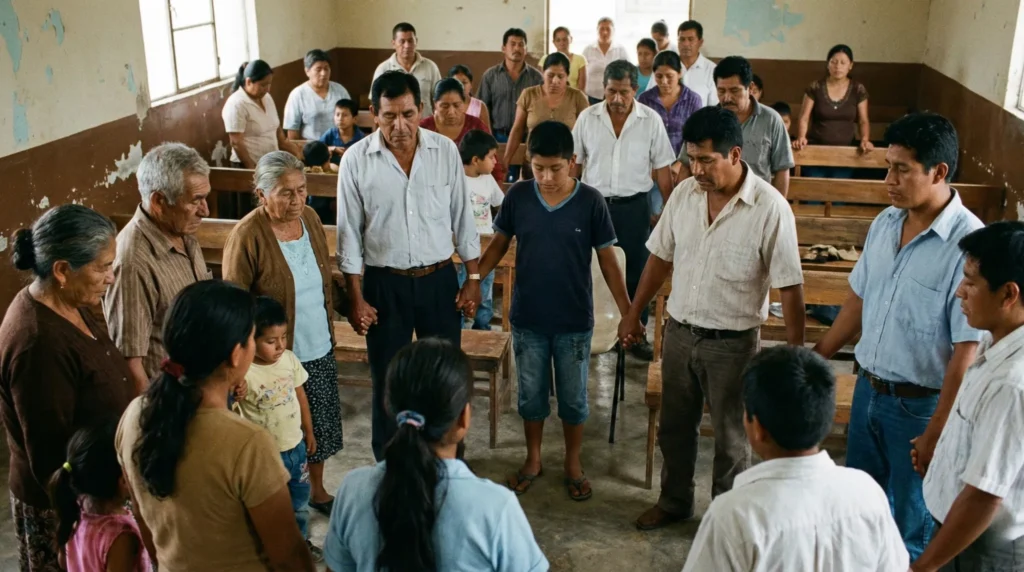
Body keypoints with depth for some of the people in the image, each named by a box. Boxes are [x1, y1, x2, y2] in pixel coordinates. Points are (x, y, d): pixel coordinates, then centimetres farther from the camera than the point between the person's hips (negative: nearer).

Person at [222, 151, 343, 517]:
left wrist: (330, 327, 10)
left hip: (319, 348, 6)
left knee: (320, 424, 20)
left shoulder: (310, 218, -1)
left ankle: (317, 490, 41)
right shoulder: (247, 236, -20)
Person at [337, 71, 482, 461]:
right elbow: (349, 235, -4)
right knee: (387, 380, 11)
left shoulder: (446, 150, -5)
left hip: (439, 279, 2)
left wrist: (473, 278, 2)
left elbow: (462, 218, 3)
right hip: (384, 284, -1)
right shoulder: (356, 159, -9)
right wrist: (356, 298, -5)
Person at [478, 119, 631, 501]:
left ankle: (573, 464, 33)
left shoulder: (590, 201, -12)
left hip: (575, 322, -1)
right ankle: (532, 460, 36)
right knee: (531, 394, 16)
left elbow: (607, 259, -6)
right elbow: (499, 244, 5)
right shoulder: (517, 196, -8)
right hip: (527, 319, 2)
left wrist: (628, 313, -6)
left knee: (573, 397, 13)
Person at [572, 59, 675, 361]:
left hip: (634, 206, -1)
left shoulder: (651, 120, -5)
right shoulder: (587, 117, -2)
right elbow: (574, 163, 5)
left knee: (636, 271, 7)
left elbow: (662, 168, 1)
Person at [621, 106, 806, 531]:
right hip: (679, 332, 5)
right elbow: (660, 257, 8)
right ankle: (674, 501, 41)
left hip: (732, 343, -5)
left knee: (730, 437, 12)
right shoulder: (684, 194, -4)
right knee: (674, 427, 20)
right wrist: (633, 314, 12)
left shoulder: (770, 209, -19)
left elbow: (790, 287, -15)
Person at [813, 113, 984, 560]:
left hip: (920, 405, -6)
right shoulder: (885, 223, -1)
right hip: (867, 389, 7)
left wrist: (938, 431, -18)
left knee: (911, 529, 12)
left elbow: (967, 352, -21)